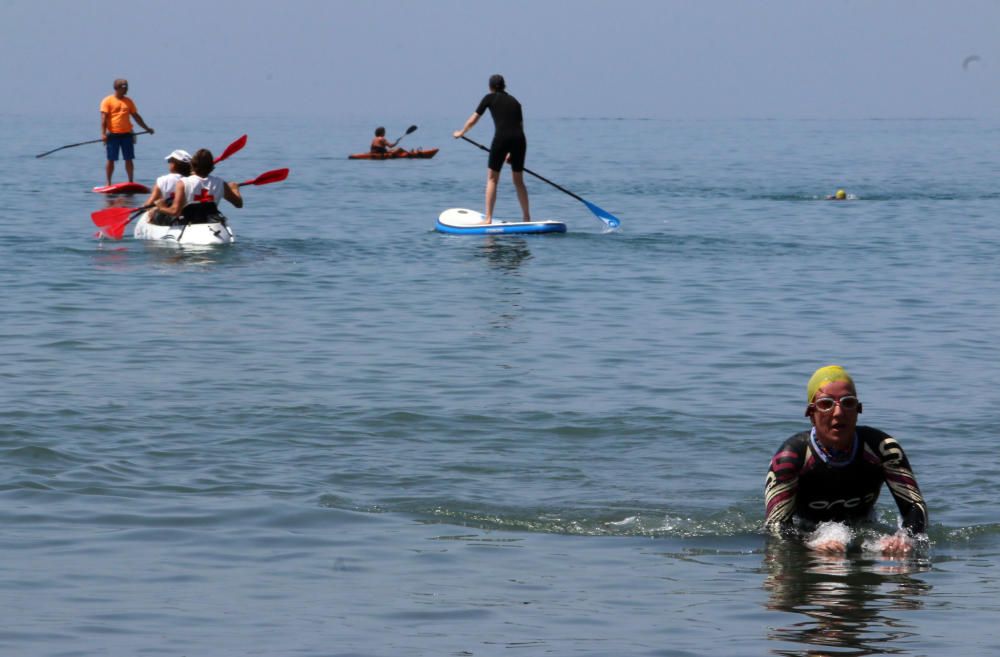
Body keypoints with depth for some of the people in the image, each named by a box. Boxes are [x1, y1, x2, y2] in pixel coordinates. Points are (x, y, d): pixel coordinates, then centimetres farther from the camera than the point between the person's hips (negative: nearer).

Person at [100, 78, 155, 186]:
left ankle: (131, 182, 9)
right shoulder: (108, 101, -2)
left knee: (129, 159, 3)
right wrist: (103, 133, -18)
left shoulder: (128, 101, 12)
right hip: (113, 135, -4)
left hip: (127, 134, 4)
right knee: (111, 160, 0)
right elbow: (104, 118, -8)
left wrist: (146, 128, 20)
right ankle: (108, 183, 6)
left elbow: (136, 116, 20)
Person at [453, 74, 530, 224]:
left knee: (492, 178, 6)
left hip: (501, 138, -4)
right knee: (518, 180, 16)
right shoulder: (514, 101, 21)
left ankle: (488, 219, 0)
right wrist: (511, 153, 30)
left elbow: (473, 120, 18)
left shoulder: (490, 98, 11)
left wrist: (461, 133, 37)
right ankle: (527, 217, 18)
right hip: (519, 139, 4)